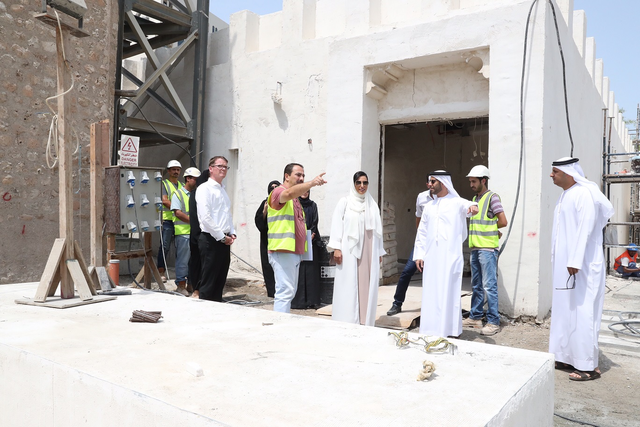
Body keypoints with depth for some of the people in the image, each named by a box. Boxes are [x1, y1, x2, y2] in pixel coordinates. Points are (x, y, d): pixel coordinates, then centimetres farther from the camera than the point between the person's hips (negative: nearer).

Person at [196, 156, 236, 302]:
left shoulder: (222, 190, 20)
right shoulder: (205, 189, -8)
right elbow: (205, 217, -17)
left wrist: (232, 233, 9)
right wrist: (221, 237, -14)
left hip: (224, 241, 8)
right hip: (211, 240, -8)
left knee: (220, 280, 12)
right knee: (208, 282, -3)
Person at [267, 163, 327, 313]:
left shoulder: (296, 199, 22)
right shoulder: (278, 192, -8)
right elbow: (290, 193, -33)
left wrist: (306, 234, 16)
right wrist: (312, 183, -46)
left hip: (295, 252, 10)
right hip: (283, 251, -10)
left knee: (289, 292, 13)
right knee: (285, 292, -15)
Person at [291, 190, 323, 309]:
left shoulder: (313, 205, 12)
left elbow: (315, 223, 5)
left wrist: (310, 235, -10)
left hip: (312, 241, 2)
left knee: (311, 270, 0)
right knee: (299, 270, -5)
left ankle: (311, 300, 4)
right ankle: (298, 300, -2)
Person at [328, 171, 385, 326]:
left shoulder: (372, 204, 15)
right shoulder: (345, 202, 5)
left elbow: (377, 228, 16)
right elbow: (337, 224, -1)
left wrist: (379, 252, 14)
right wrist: (336, 248, -10)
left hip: (369, 252, 4)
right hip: (349, 251, -3)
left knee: (367, 287, 2)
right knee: (348, 287, -4)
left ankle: (365, 323, 9)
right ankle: (347, 324, 1)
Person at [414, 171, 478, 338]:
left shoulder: (456, 202, 1)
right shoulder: (429, 206, 15)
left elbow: (466, 205, -22)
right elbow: (422, 232, 15)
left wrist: (473, 206, -46)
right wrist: (419, 254, 9)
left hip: (451, 257, -5)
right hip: (431, 258, 5)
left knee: (449, 293, -1)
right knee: (431, 294, 5)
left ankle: (450, 330, 8)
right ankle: (431, 331, 13)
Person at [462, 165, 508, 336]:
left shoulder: (492, 197, -8)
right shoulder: (475, 198, 17)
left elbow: (503, 221, -13)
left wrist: (489, 227, 1)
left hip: (487, 248, -9)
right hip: (475, 248, 9)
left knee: (489, 286, -6)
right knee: (476, 286, 15)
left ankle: (493, 322, 0)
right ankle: (475, 317, 24)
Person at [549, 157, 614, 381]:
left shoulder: (584, 194, -15)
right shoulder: (565, 195, 13)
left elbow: (585, 229, -21)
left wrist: (575, 261, -24)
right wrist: (565, 261, 16)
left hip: (582, 266, -9)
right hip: (564, 265, 9)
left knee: (582, 312, -4)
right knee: (565, 310, 13)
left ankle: (588, 365, 5)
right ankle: (568, 357, 23)